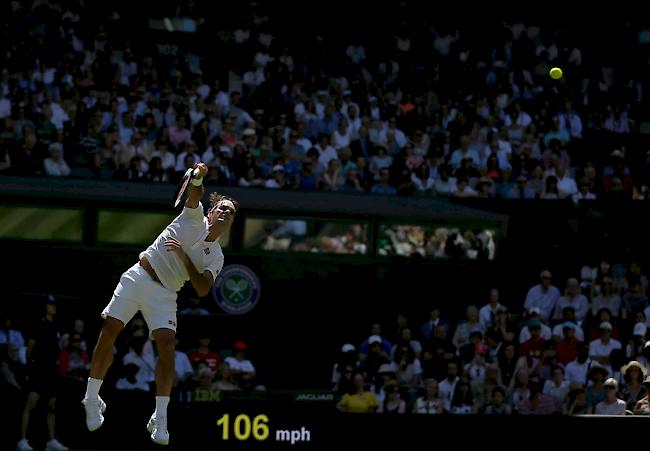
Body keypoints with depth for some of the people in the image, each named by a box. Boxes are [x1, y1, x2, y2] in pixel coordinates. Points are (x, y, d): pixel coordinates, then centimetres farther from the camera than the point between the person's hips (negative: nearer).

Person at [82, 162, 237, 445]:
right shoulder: (194, 217, 7)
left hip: (163, 294, 1)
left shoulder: (216, 258, 9)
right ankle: (92, 399, 8)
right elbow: (195, 195, -15)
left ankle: (159, 420, -12)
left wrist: (183, 256, -13)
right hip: (138, 277, -1)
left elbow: (202, 289, -6)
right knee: (108, 334, -9)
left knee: (167, 345, -18)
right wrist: (198, 178, -38)